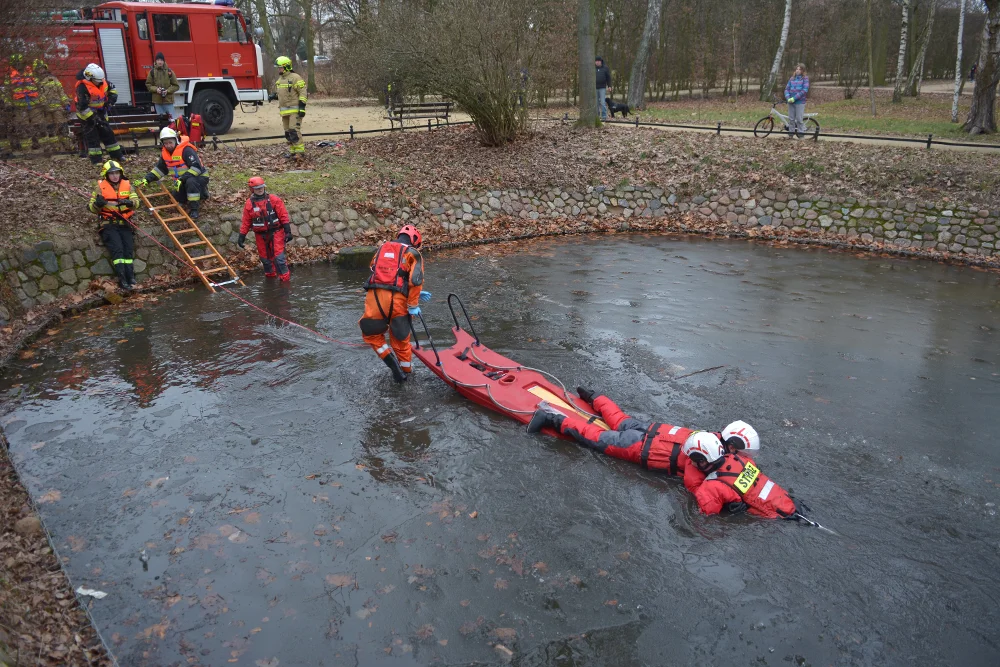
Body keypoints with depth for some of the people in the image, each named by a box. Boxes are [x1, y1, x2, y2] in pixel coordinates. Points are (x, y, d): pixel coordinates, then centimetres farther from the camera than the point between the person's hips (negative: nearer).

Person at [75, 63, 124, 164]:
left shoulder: (102, 82, -6)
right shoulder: (82, 87, -26)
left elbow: (112, 88, 16)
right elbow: (83, 107, -26)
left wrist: (111, 99, 0)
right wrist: (93, 118, -26)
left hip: (100, 113, 7)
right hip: (87, 115, -7)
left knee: (108, 133, 11)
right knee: (92, 137, -5)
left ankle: (117, 155, 18)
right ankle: (96, 160, -2)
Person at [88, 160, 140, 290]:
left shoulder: (127, 185, 9)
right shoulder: (101, 187, 3)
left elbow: (136, 202, -4)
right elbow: (92, 208, 5)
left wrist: (129, 202, -27)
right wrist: (98, 204, -19)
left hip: (124, 223, 2)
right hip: (108, 224, -2)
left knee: (129, 248, -13)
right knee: (117, 248, -19)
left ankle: (130, 277, -11)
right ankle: (122, 279, -21)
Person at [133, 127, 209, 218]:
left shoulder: (186, 150, -24)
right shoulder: (165, 153, 1)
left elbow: (196, 167, -32)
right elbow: (159, 169, 12)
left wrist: (181, 179, -38)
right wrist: (147, 179, -1)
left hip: (199, 177, -9)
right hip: (181, 181, 9)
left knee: (191, 181, -39)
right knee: (177, 197, -1)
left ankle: (194, 209, -26)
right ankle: (200, 193, 21)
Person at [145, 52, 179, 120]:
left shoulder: (169, 71, 0)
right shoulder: (152, 72, 3)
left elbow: (176, 86, 2)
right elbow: (148, 85, 9)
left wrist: (168, 90, -13)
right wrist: (156, 89, -10)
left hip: (168, 101, -2)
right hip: (157, 101, 2)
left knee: (171, 119, -2)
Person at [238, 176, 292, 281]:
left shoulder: (274, 199, -6)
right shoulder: (249, 204, 1)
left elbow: (283, 216, -6)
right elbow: (246, 222, 7)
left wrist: (288, 231, -11)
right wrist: (242, 236, 5)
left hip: (276, 232, -3)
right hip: (261, 235, 3)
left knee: (279, 257, -10)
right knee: (265, 258, 12)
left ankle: (285, 279, -3)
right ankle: (270, 276, 29)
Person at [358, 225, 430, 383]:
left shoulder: (381, 249, 25)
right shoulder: (412, 253, 11)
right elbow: (415, 280, -6)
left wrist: (415, 294, 24)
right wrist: (413, 305, 0)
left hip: (374, 296, 2)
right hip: (397, 299, -2)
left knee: (371, 333, 21)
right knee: (400, 338, 16)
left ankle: (391, 361, 7)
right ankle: (405, 371, 32)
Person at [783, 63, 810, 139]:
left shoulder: (805, 78, 0)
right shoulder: (792, 79, 11)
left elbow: (805, 90, -10)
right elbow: (787, 89, 8)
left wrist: (794, 98, -16)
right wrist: (788, 98, -11)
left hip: (800, 102, -4)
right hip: (791, 102, 4)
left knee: (799, 119, -4)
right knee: (791, 119, 7)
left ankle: (800, 134, 3)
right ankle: (791, 133, 17)